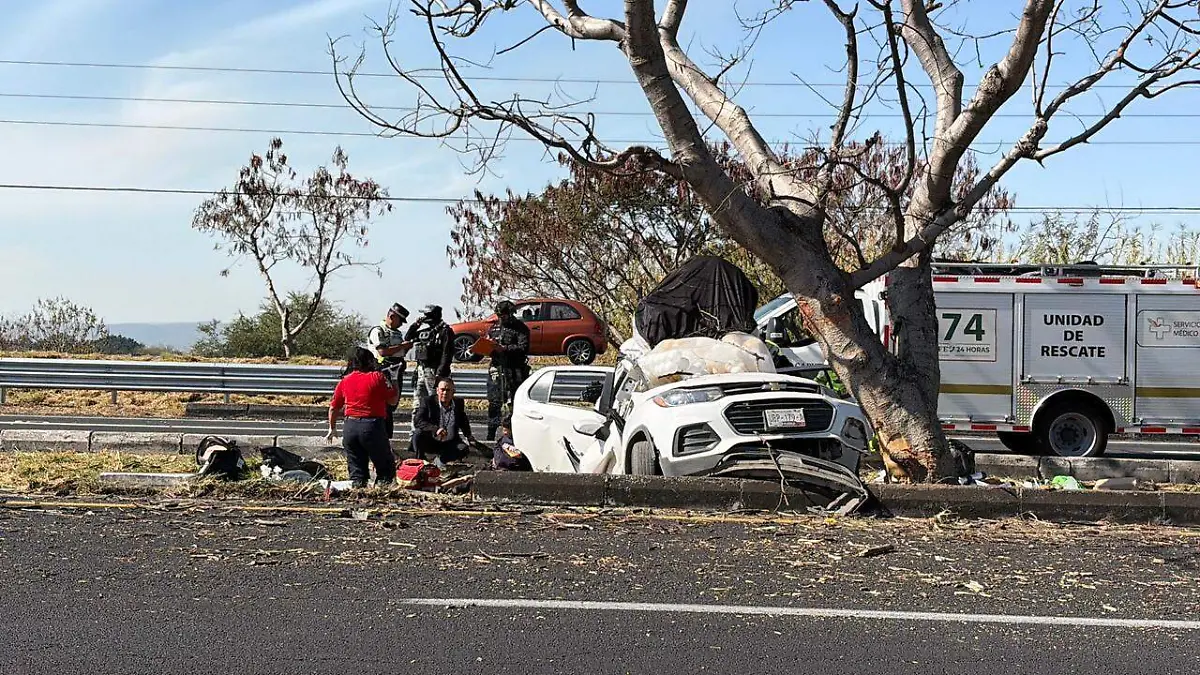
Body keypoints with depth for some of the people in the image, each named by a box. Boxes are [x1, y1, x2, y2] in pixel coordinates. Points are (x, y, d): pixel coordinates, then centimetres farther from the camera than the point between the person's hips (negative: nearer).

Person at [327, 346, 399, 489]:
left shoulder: (345, 381, 10)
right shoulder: (377, 377, -3)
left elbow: (333, 408, 17)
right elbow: (393, 400, -2)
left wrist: (332, 428, 31)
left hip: (350, 427, 4)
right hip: (372, 426, -4)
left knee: (356, 467, 14)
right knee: (386, 466, 6)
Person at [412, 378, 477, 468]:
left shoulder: (459, 403, 0)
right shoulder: (428, 401, -10)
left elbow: (464, 422, 20)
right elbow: (418, 422, -23)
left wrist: (469, 437, 7)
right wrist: (435, 429, -37)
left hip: (449, 444, 3)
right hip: (431, 443, -3)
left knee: (464, 448, -23)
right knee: (418, 434, -31)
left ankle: (441, 459, 3)